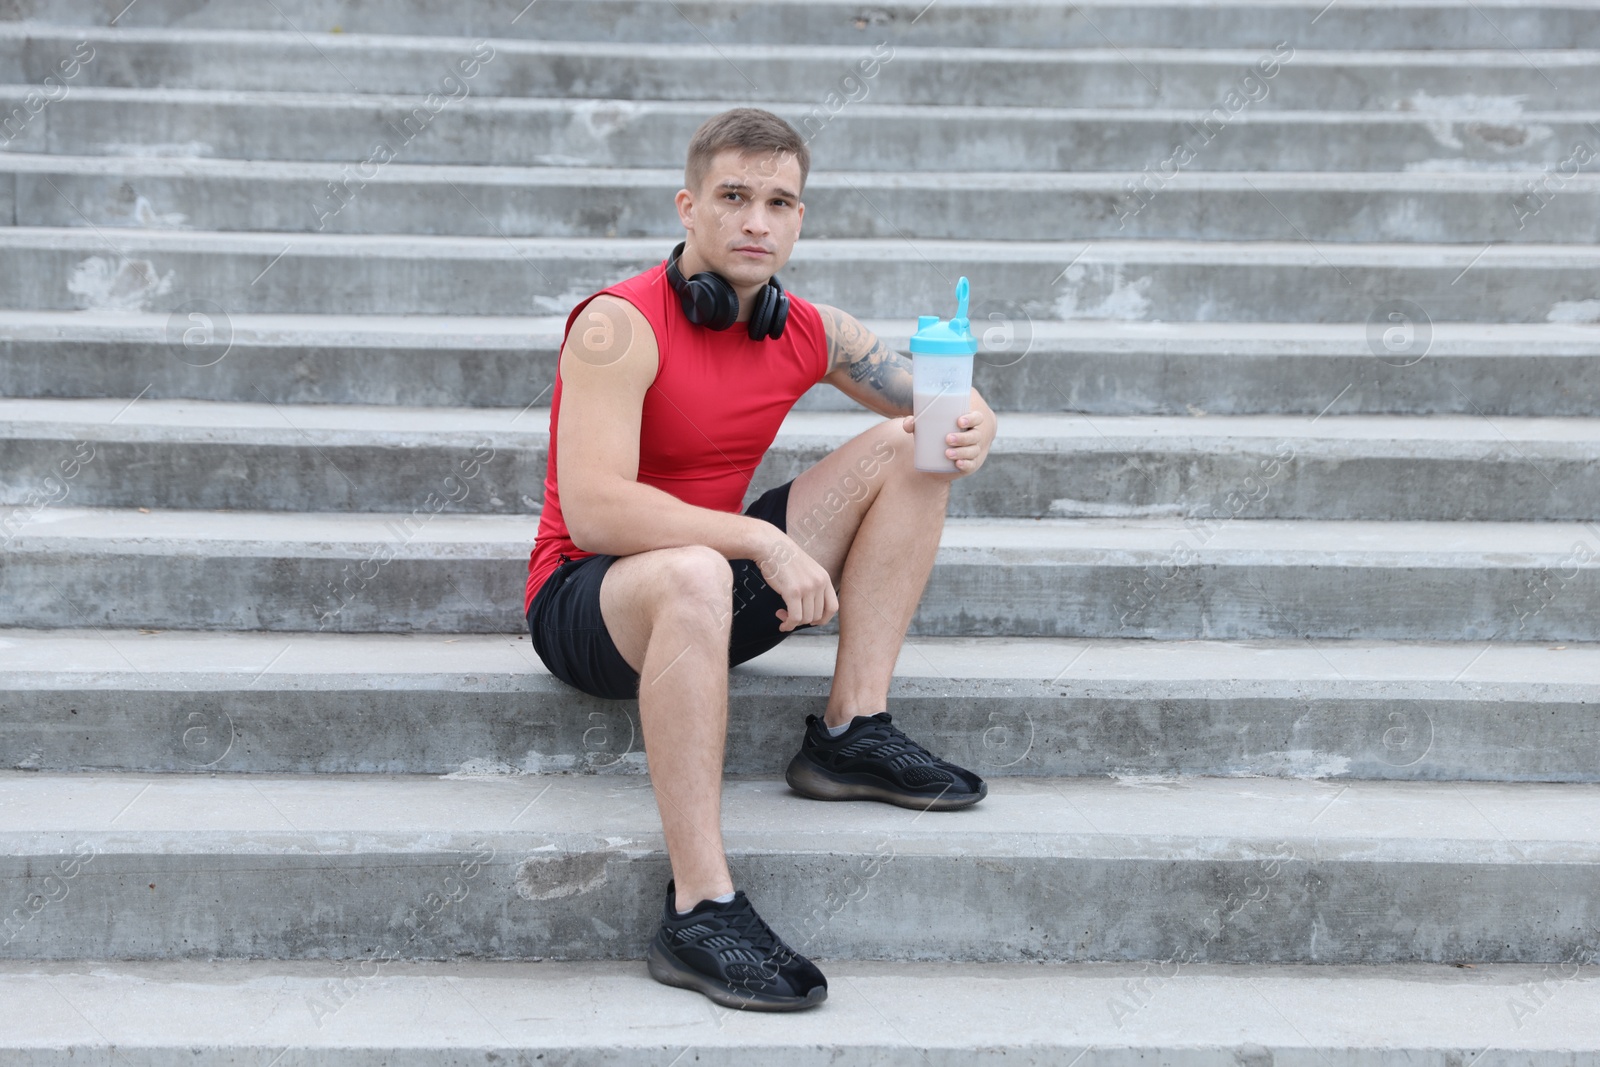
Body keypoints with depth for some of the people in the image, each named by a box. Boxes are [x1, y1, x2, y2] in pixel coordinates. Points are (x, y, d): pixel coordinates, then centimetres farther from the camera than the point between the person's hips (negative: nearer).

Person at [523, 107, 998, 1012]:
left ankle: (851, 733, -5)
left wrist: (973, 430, -13)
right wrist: (762, 541, -35)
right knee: (694, 576, -42)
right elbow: (594, 511, -30)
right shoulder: (620, 326, -19)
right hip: (586, 601, -7)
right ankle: (701, 912, -38)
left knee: (907, 452, 0)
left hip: (722, 578, 7)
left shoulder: (812, 333, 0)